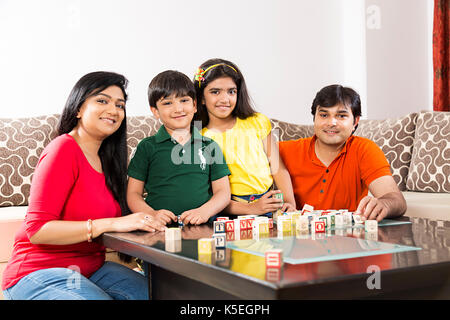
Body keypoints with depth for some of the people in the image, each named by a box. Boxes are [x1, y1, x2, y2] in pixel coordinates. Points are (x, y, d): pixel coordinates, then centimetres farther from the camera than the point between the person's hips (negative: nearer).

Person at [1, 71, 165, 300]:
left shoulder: (104, 158, 12)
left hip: (90, 268, 8)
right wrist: (111, 224, -26)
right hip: (41, 272, -7)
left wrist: (148, 219, -8)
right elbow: (37, 229, -21)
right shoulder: (64, 148, -14)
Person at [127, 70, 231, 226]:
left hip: (202, 230, 1)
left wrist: (204, 211, -7)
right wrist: (152, 214, -10)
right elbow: (133, 193, 9)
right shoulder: (147, 147, 10)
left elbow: (223, 192, 12)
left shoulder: (210, 146, 14)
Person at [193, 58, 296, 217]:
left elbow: (278, 169, 10)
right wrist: (250, 208, -19)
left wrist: (290, 202, -8)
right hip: (233, 214, -1)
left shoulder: (258, 123, 11)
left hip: (272, 209, 2)